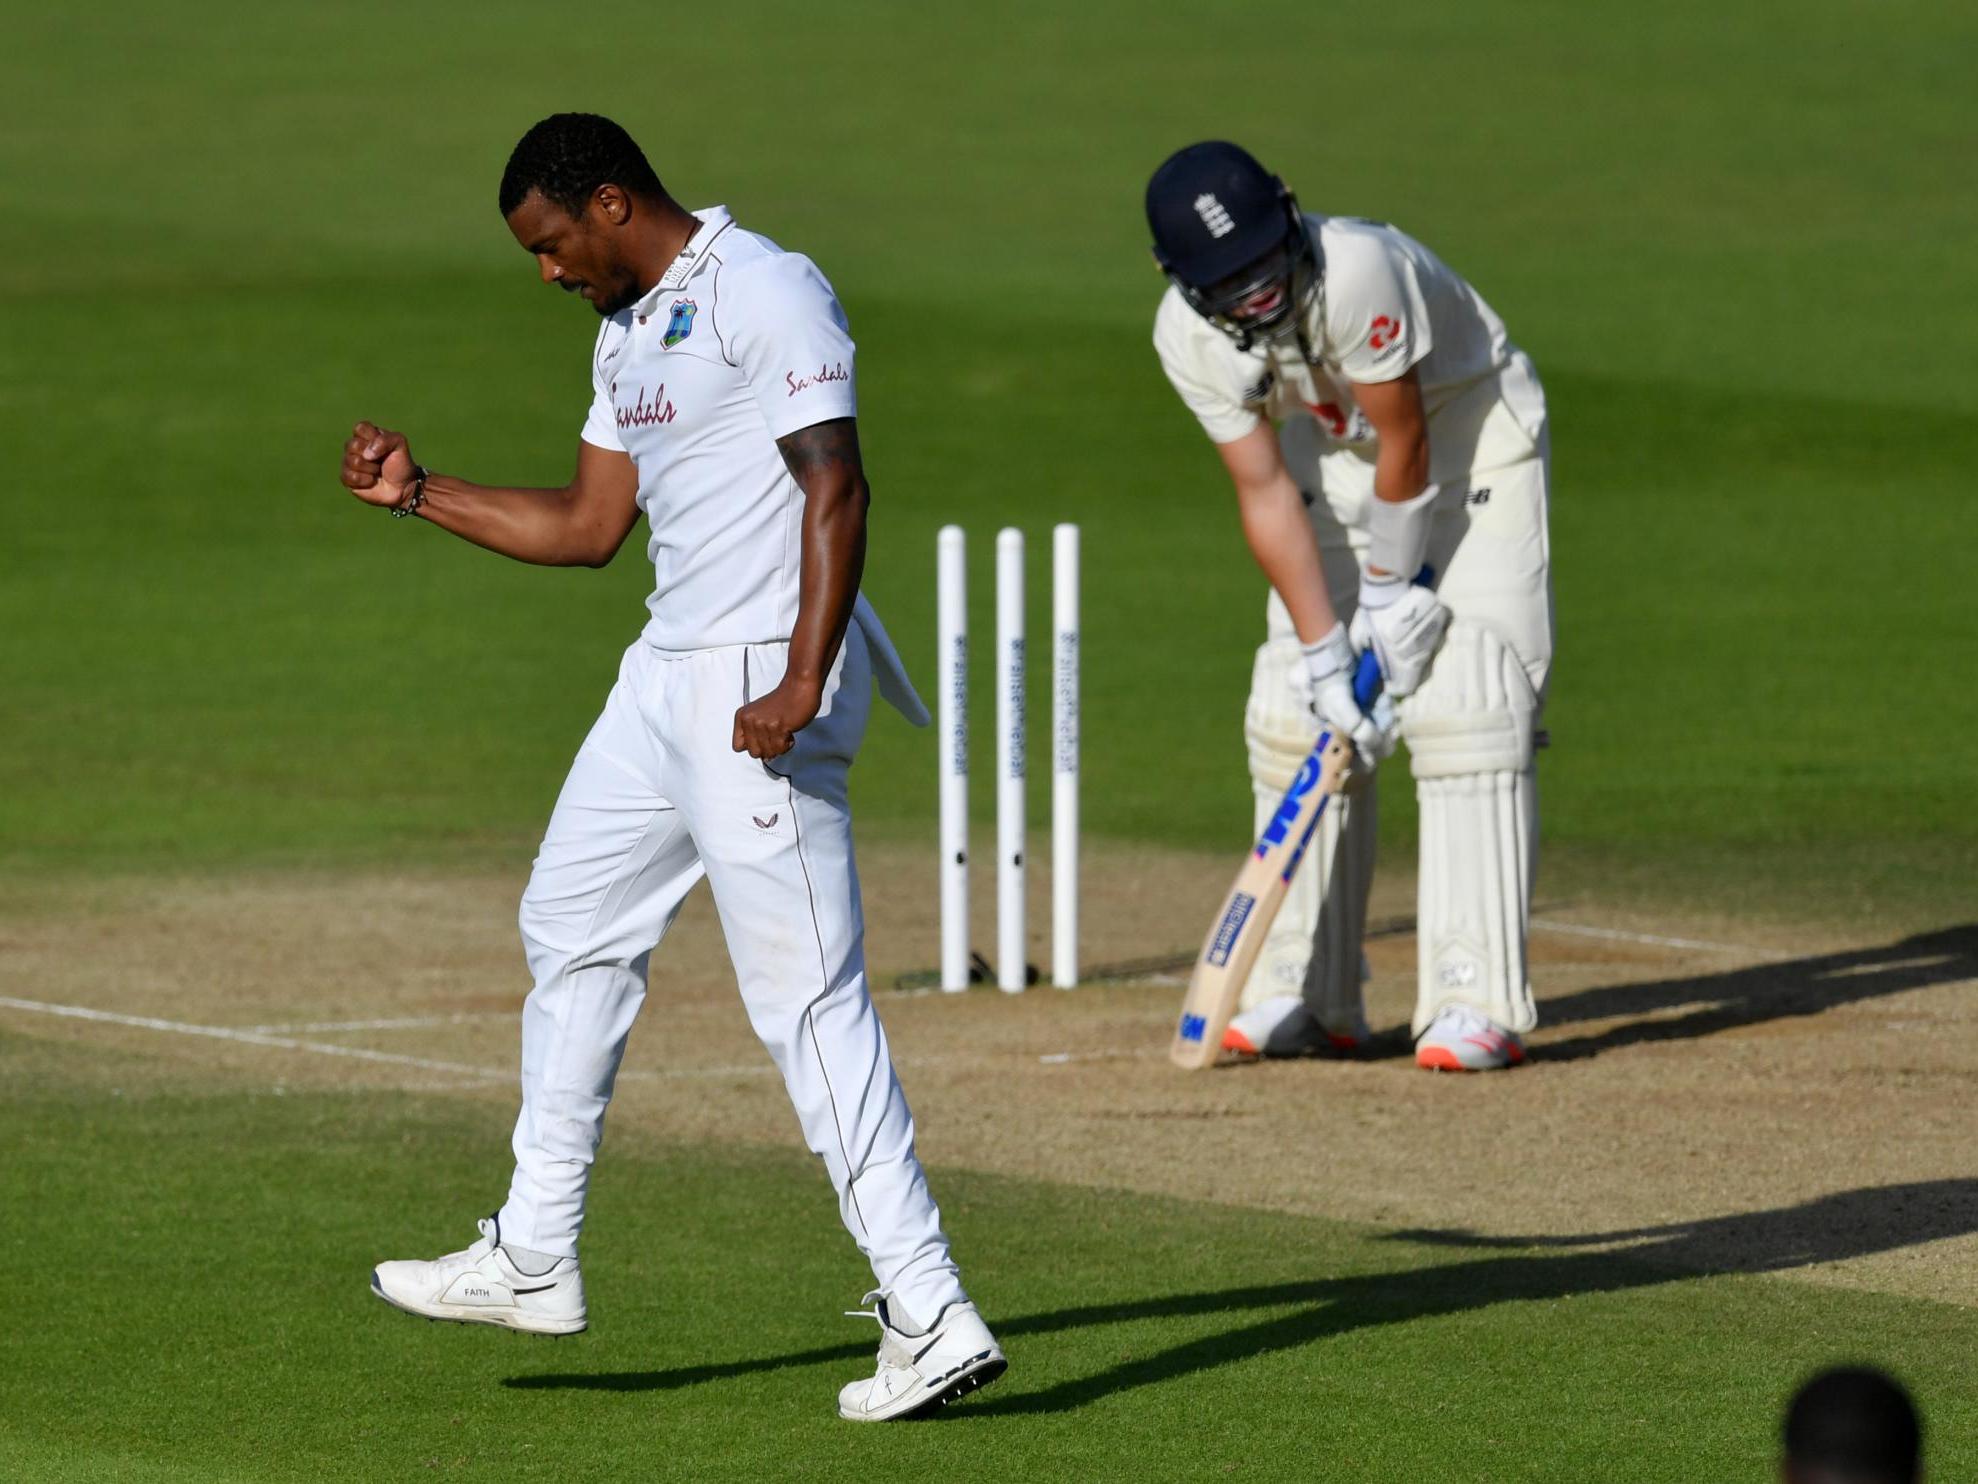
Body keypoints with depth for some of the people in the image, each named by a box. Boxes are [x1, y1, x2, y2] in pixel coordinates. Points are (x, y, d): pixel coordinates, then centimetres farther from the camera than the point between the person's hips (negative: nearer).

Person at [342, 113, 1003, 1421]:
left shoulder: (766, 293, -13)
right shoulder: (627, 334, 17)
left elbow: (837, 489, -20)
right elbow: (590, 526, 23)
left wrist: (802, 683, -28)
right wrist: (419, 492, 19)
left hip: (765, 678, -10)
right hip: (668, 675, 11)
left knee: (806, 994, -13)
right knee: (572, 925, 19)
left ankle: (932, 1319, -14)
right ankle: (534, 1259, 32)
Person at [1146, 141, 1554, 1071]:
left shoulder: (1358, 271, -36)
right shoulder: (1189, 337, -18)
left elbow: (1407, 442, -24)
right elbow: (1265, 489, -14)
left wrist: (1391, 591, -13)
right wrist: (1322, 649, -19)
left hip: (1474, 441, -6)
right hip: (1341, 455, 6)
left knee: (1462, 701, -17)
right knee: (1293, 705, 1)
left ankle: (1477, 1003, -19)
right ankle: (1306, 999, 10)